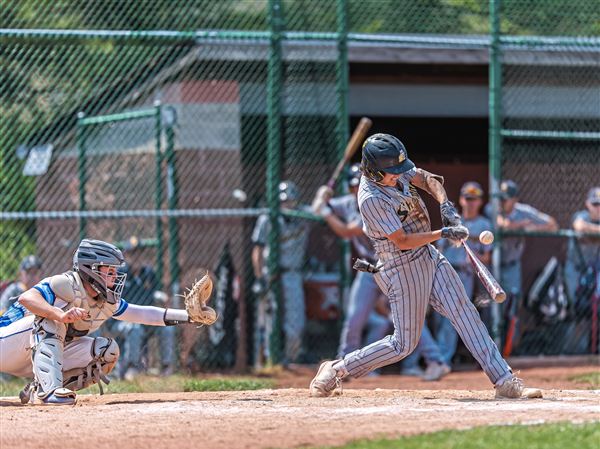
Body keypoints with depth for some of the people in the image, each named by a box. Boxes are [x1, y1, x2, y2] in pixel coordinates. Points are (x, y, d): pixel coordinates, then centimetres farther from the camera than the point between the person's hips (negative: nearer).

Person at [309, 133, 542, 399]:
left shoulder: (394, 171, -2)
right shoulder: (371, 199, -25)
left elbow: (425, 178, 10)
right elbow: (402, 241, -23)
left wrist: (445, 205, -9)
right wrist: (444, 234, -22)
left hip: (429, 257, 8)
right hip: (403, 268, -8)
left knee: (465, 314, 1)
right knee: (403, 344, -3)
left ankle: (504, 381, -1)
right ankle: (336, 370, 11)